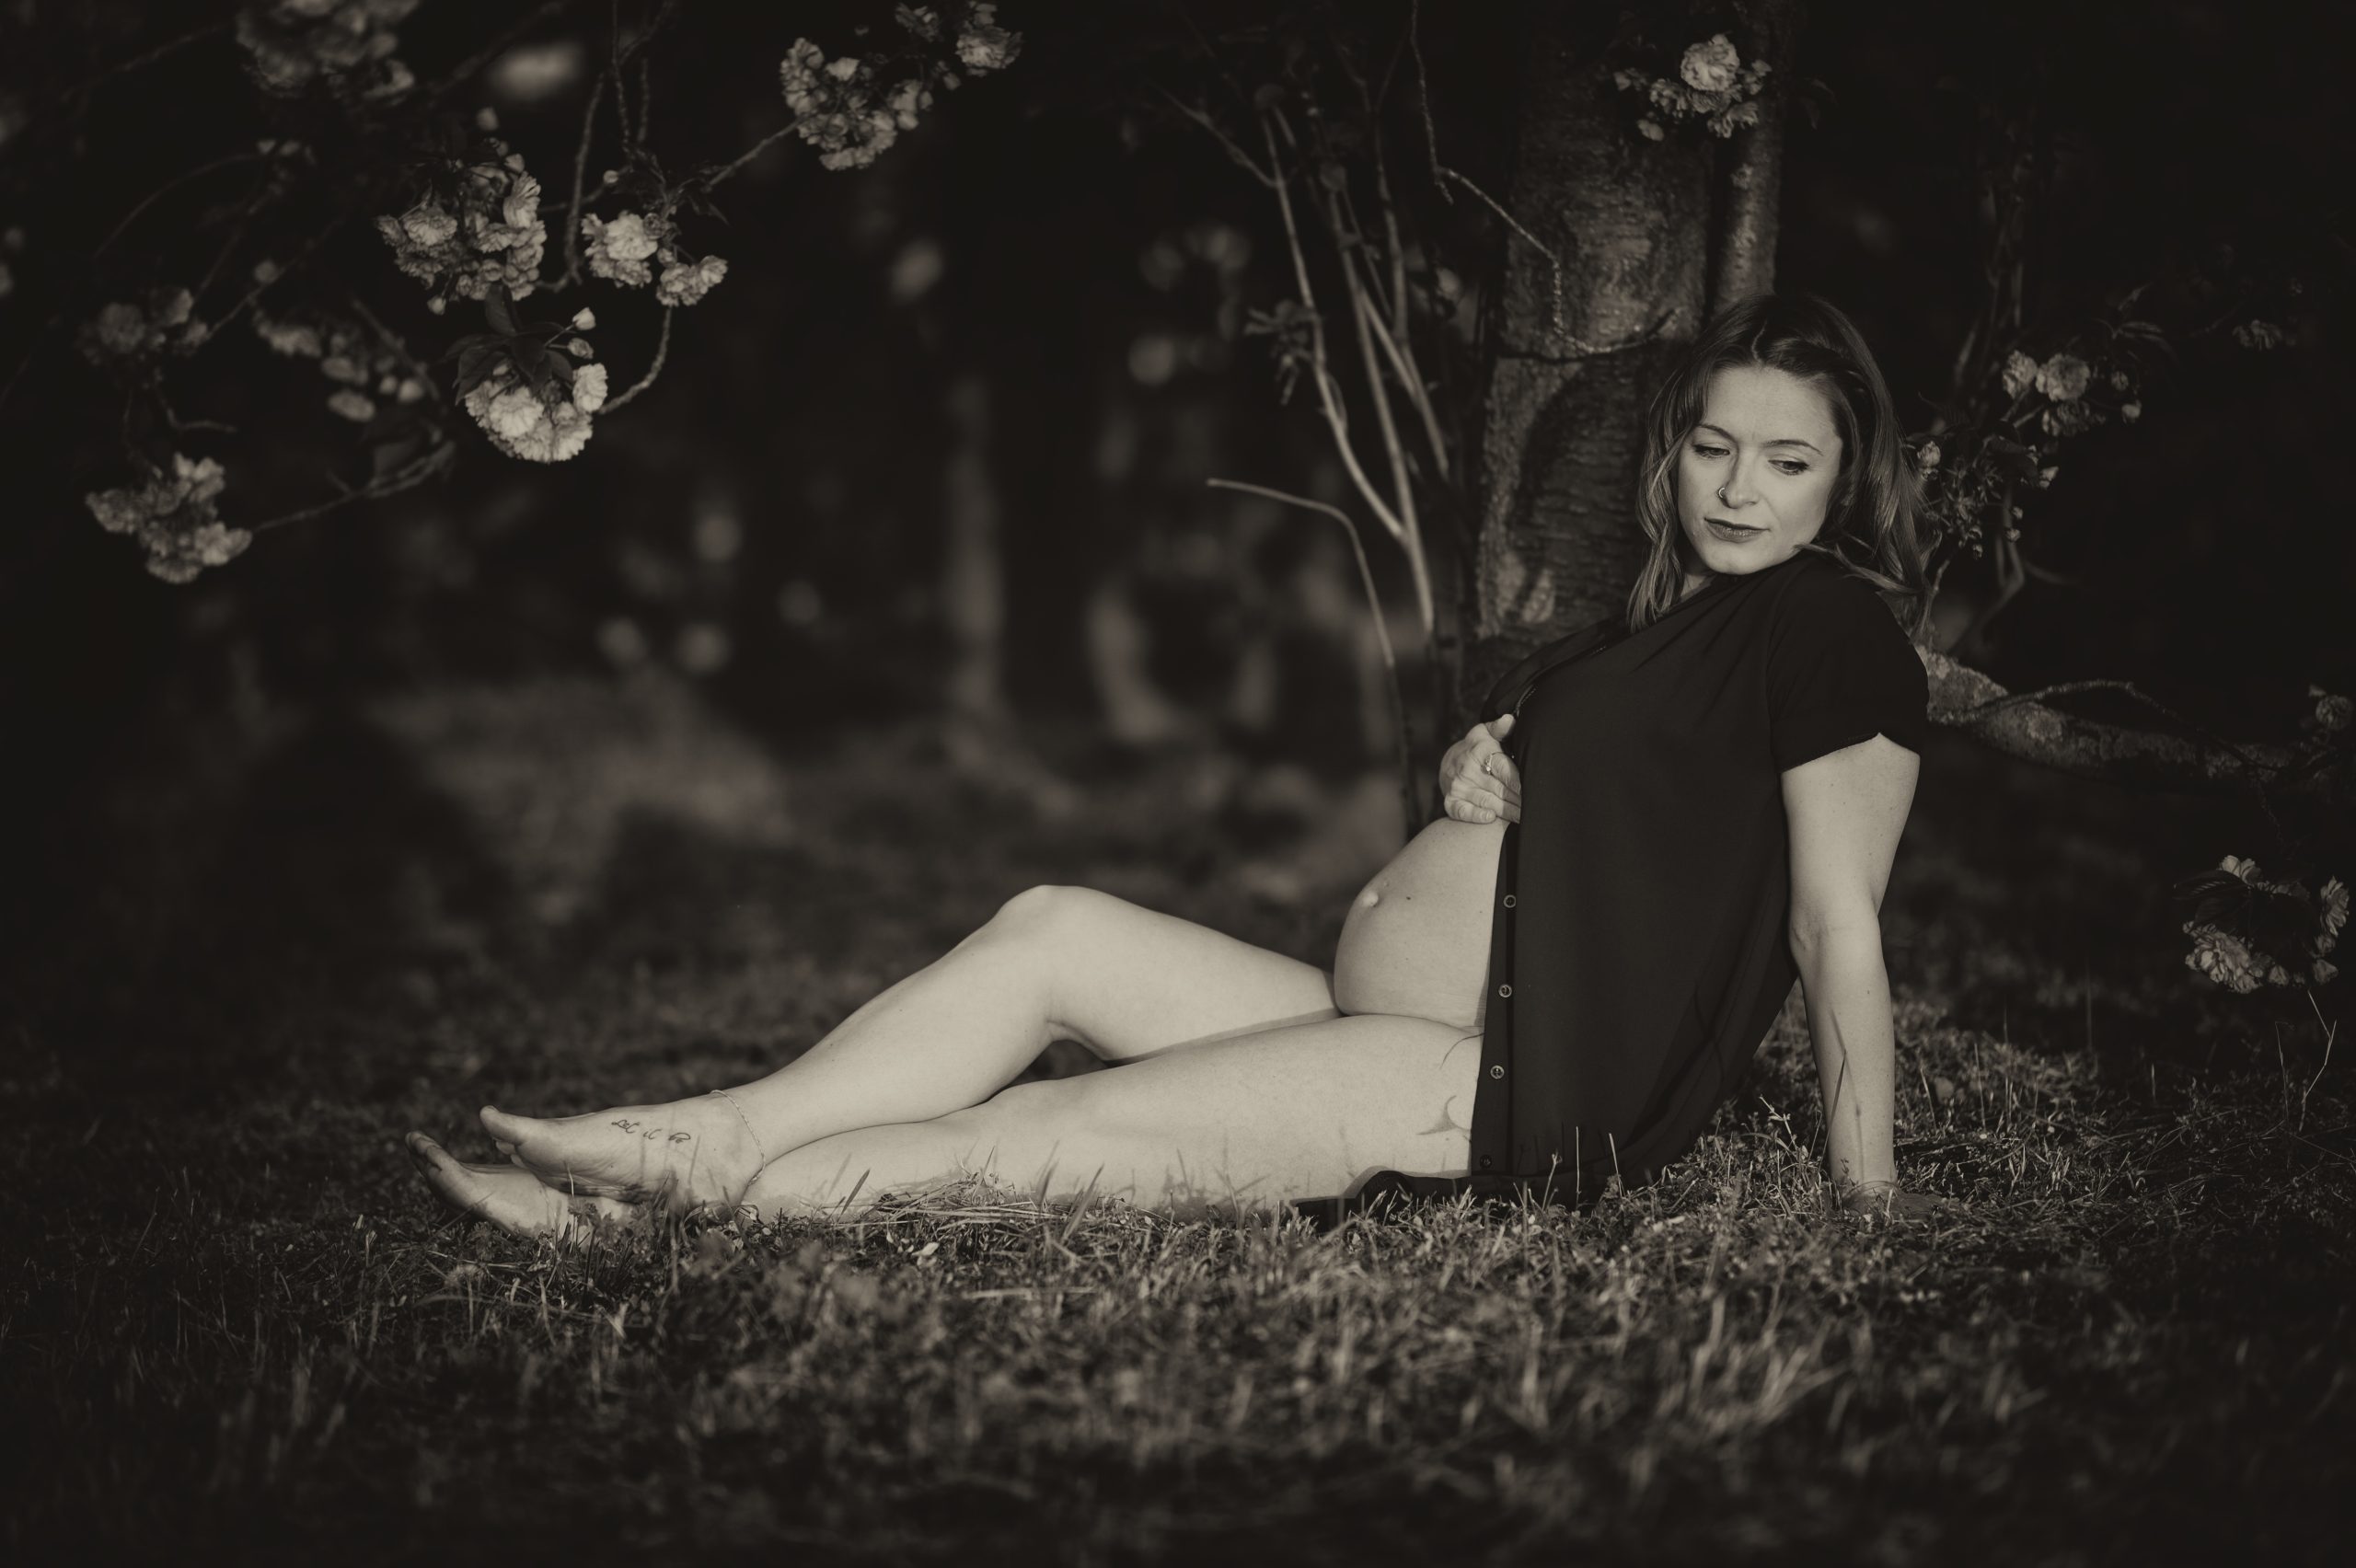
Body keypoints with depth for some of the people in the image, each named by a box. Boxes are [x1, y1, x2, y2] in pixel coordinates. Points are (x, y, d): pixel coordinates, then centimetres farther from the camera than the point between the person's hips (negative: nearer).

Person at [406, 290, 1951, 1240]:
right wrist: (1477, 773, -1)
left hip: (1510, 1092, -9)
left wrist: (1869, 1185, -13)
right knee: (1050, 929, 1)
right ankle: (694, 1146, -4)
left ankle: (698, 1189, -8)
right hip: (1382, 1026, 9)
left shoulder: (1829, 627, -10)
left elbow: (1841, 923, -13)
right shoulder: (1666, 618, 19)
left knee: (1057, 1139, -14)